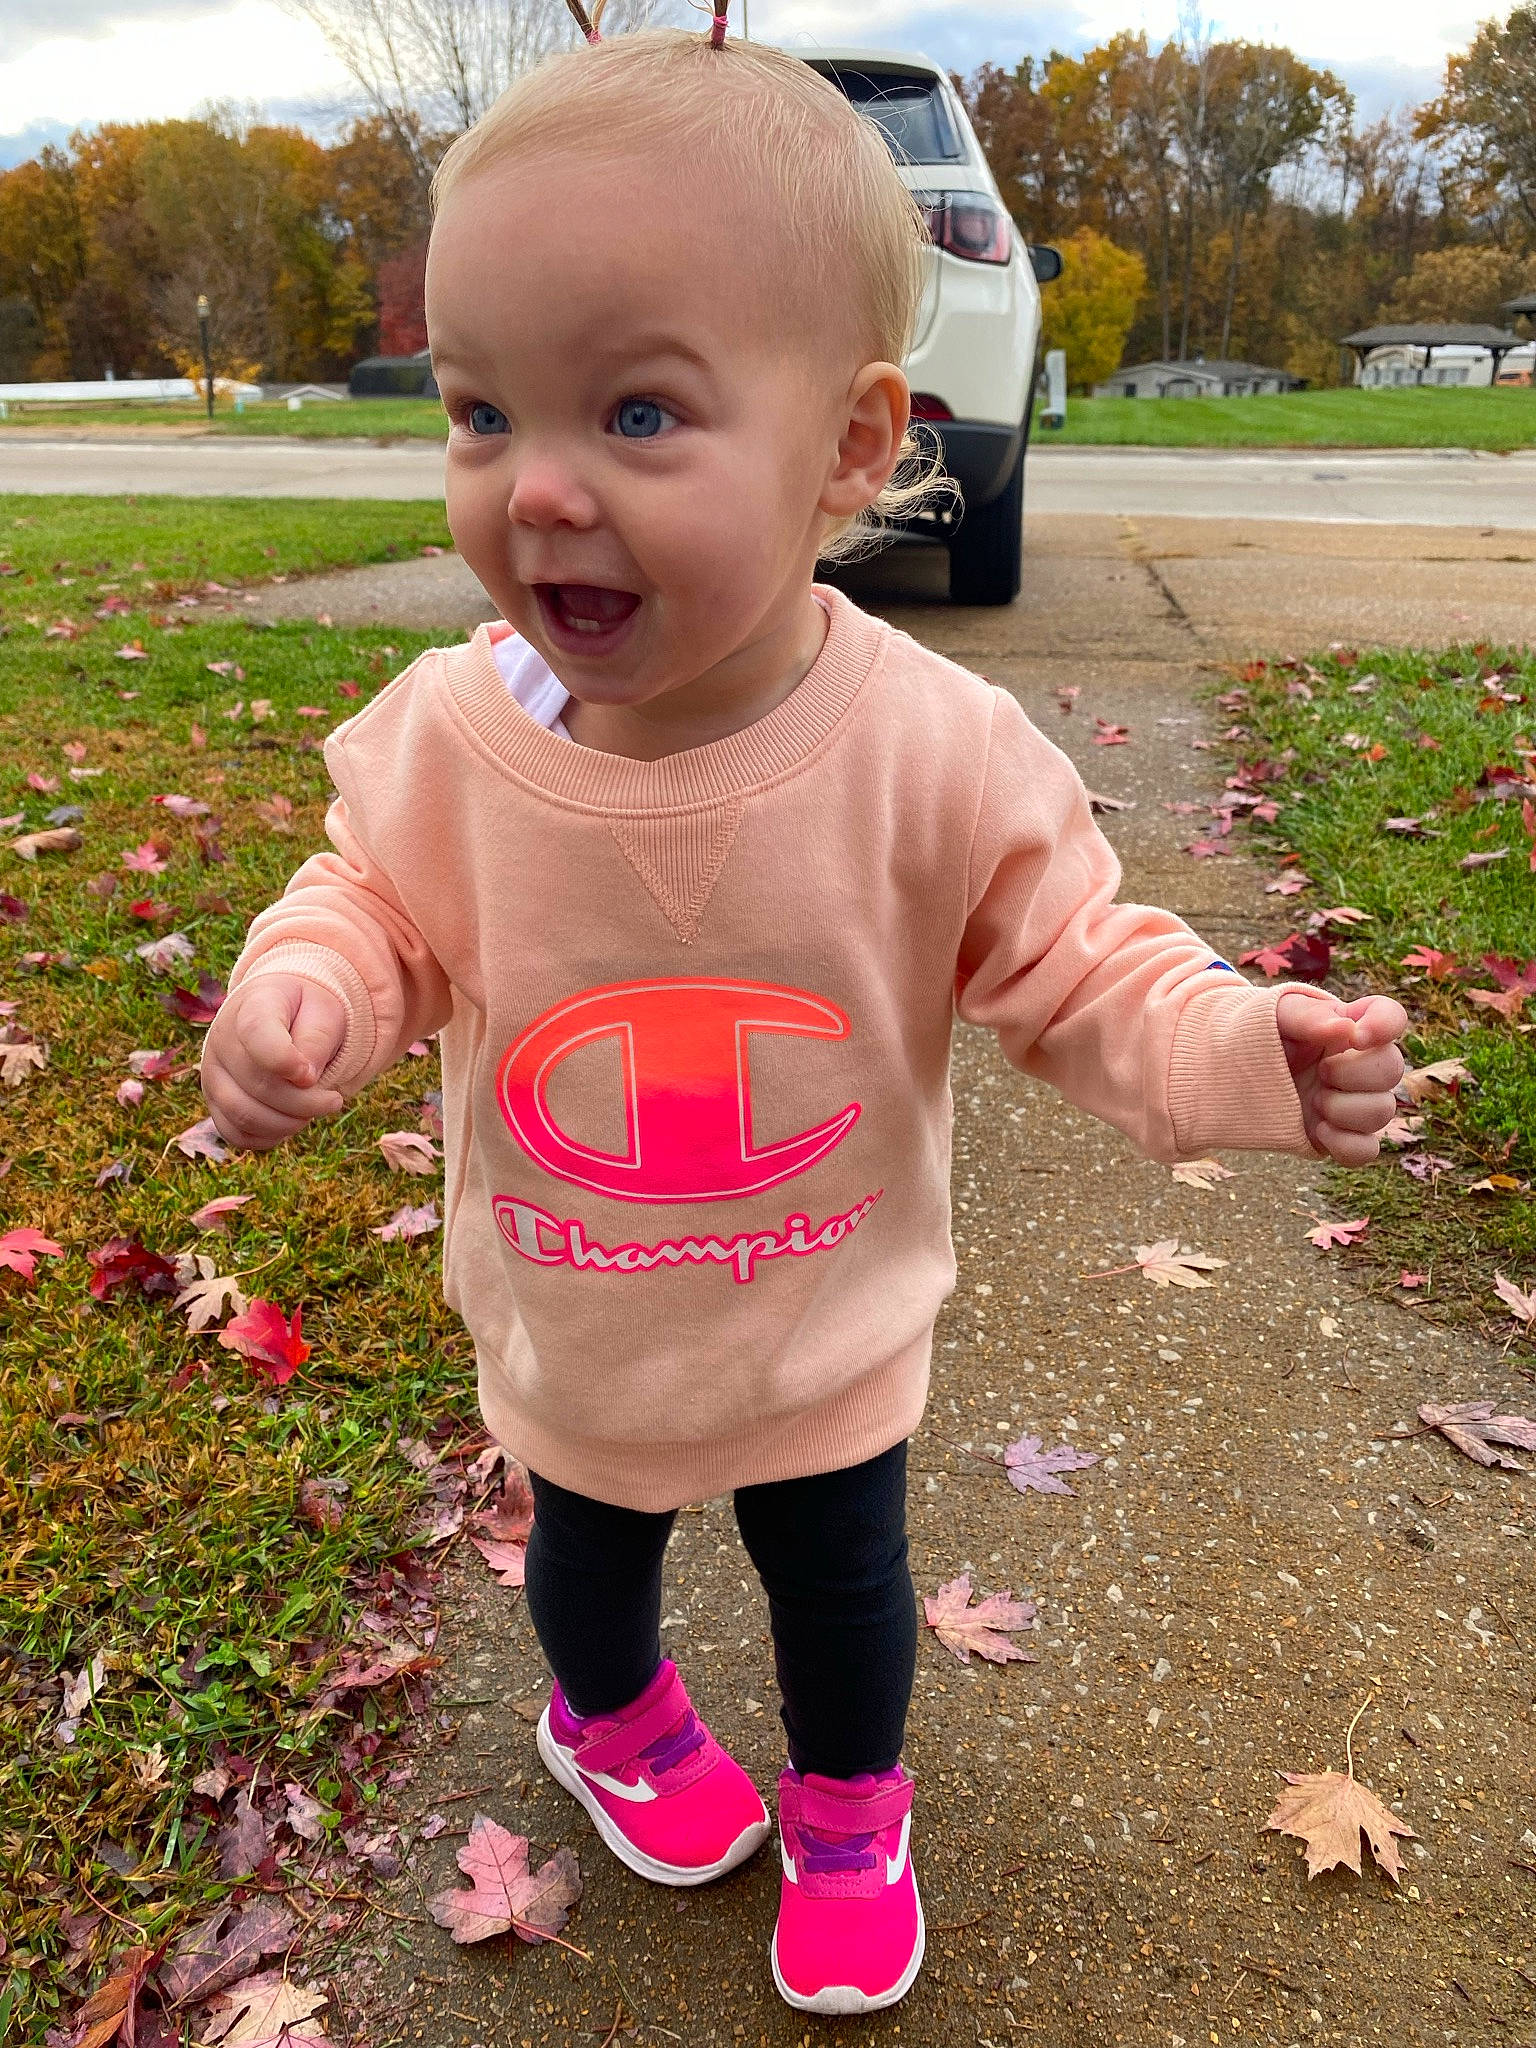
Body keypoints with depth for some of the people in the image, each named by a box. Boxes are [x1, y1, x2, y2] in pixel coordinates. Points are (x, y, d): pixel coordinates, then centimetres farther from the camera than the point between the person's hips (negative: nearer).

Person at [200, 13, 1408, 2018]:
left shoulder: (940, 753, -27)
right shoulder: (445, 735, -22)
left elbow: (1076, 964, -14)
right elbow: (379, 908, -4)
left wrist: (1240, 1047, -31)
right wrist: (298, 998, -25)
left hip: (828, 1325, -1)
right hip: (566, 1330, 2)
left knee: (843, 1578, 23)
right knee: (588, 1547, 29)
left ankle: (849, 1812, 58)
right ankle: (613, 1721, 67)